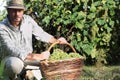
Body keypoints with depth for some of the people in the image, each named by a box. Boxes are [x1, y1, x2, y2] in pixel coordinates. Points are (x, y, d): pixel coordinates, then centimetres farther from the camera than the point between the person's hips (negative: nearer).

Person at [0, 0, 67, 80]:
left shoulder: (28, 20, -10)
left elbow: (40, 34, 3)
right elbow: (12, 50, -36)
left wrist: (56, 41, -14)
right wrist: (36, 56, -46)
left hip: (28, 57, 6)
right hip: (11, 57, -6)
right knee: (16, 64, -38)